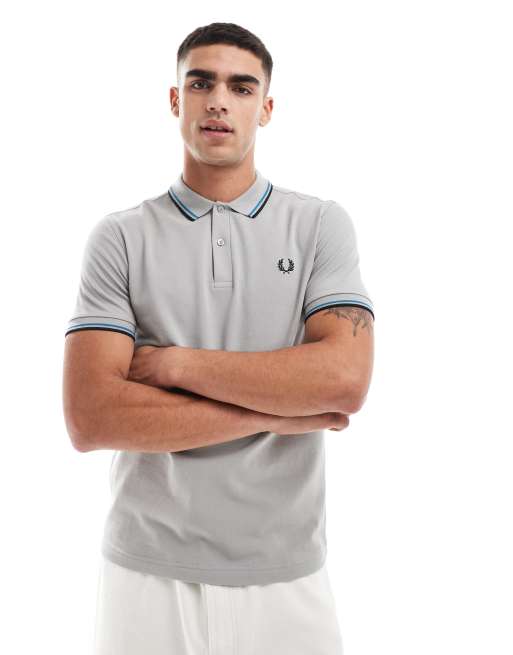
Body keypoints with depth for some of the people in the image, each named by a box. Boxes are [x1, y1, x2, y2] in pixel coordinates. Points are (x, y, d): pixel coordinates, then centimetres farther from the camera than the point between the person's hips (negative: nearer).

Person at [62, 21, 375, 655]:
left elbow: (344, 379, -16)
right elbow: (89, 419, -13)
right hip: (149, 572, 0)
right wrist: (271, 410, -14)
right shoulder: (119, 237, -3)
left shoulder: (321, 225, -1)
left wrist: (173, 363, -13)